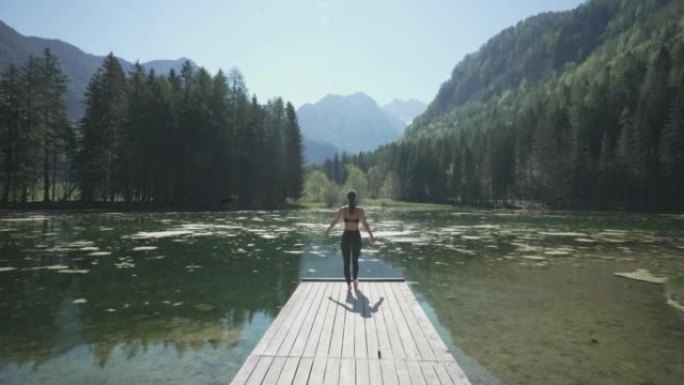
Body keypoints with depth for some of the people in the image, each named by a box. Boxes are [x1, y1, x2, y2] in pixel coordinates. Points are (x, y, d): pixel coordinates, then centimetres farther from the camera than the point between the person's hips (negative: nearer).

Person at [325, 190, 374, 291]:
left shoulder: (342, 210, -4)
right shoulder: (360, 210, -6)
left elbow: (334, 221, 6)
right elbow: (365, 224, -12)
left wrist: (328, 230, 22)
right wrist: (371, 236, -8)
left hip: (346, 236, -1)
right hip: (356, 237, 1)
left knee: (346, 262, 7)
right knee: (355, 260, 21)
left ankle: (349, 284, 4)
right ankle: (355, 281, 33)